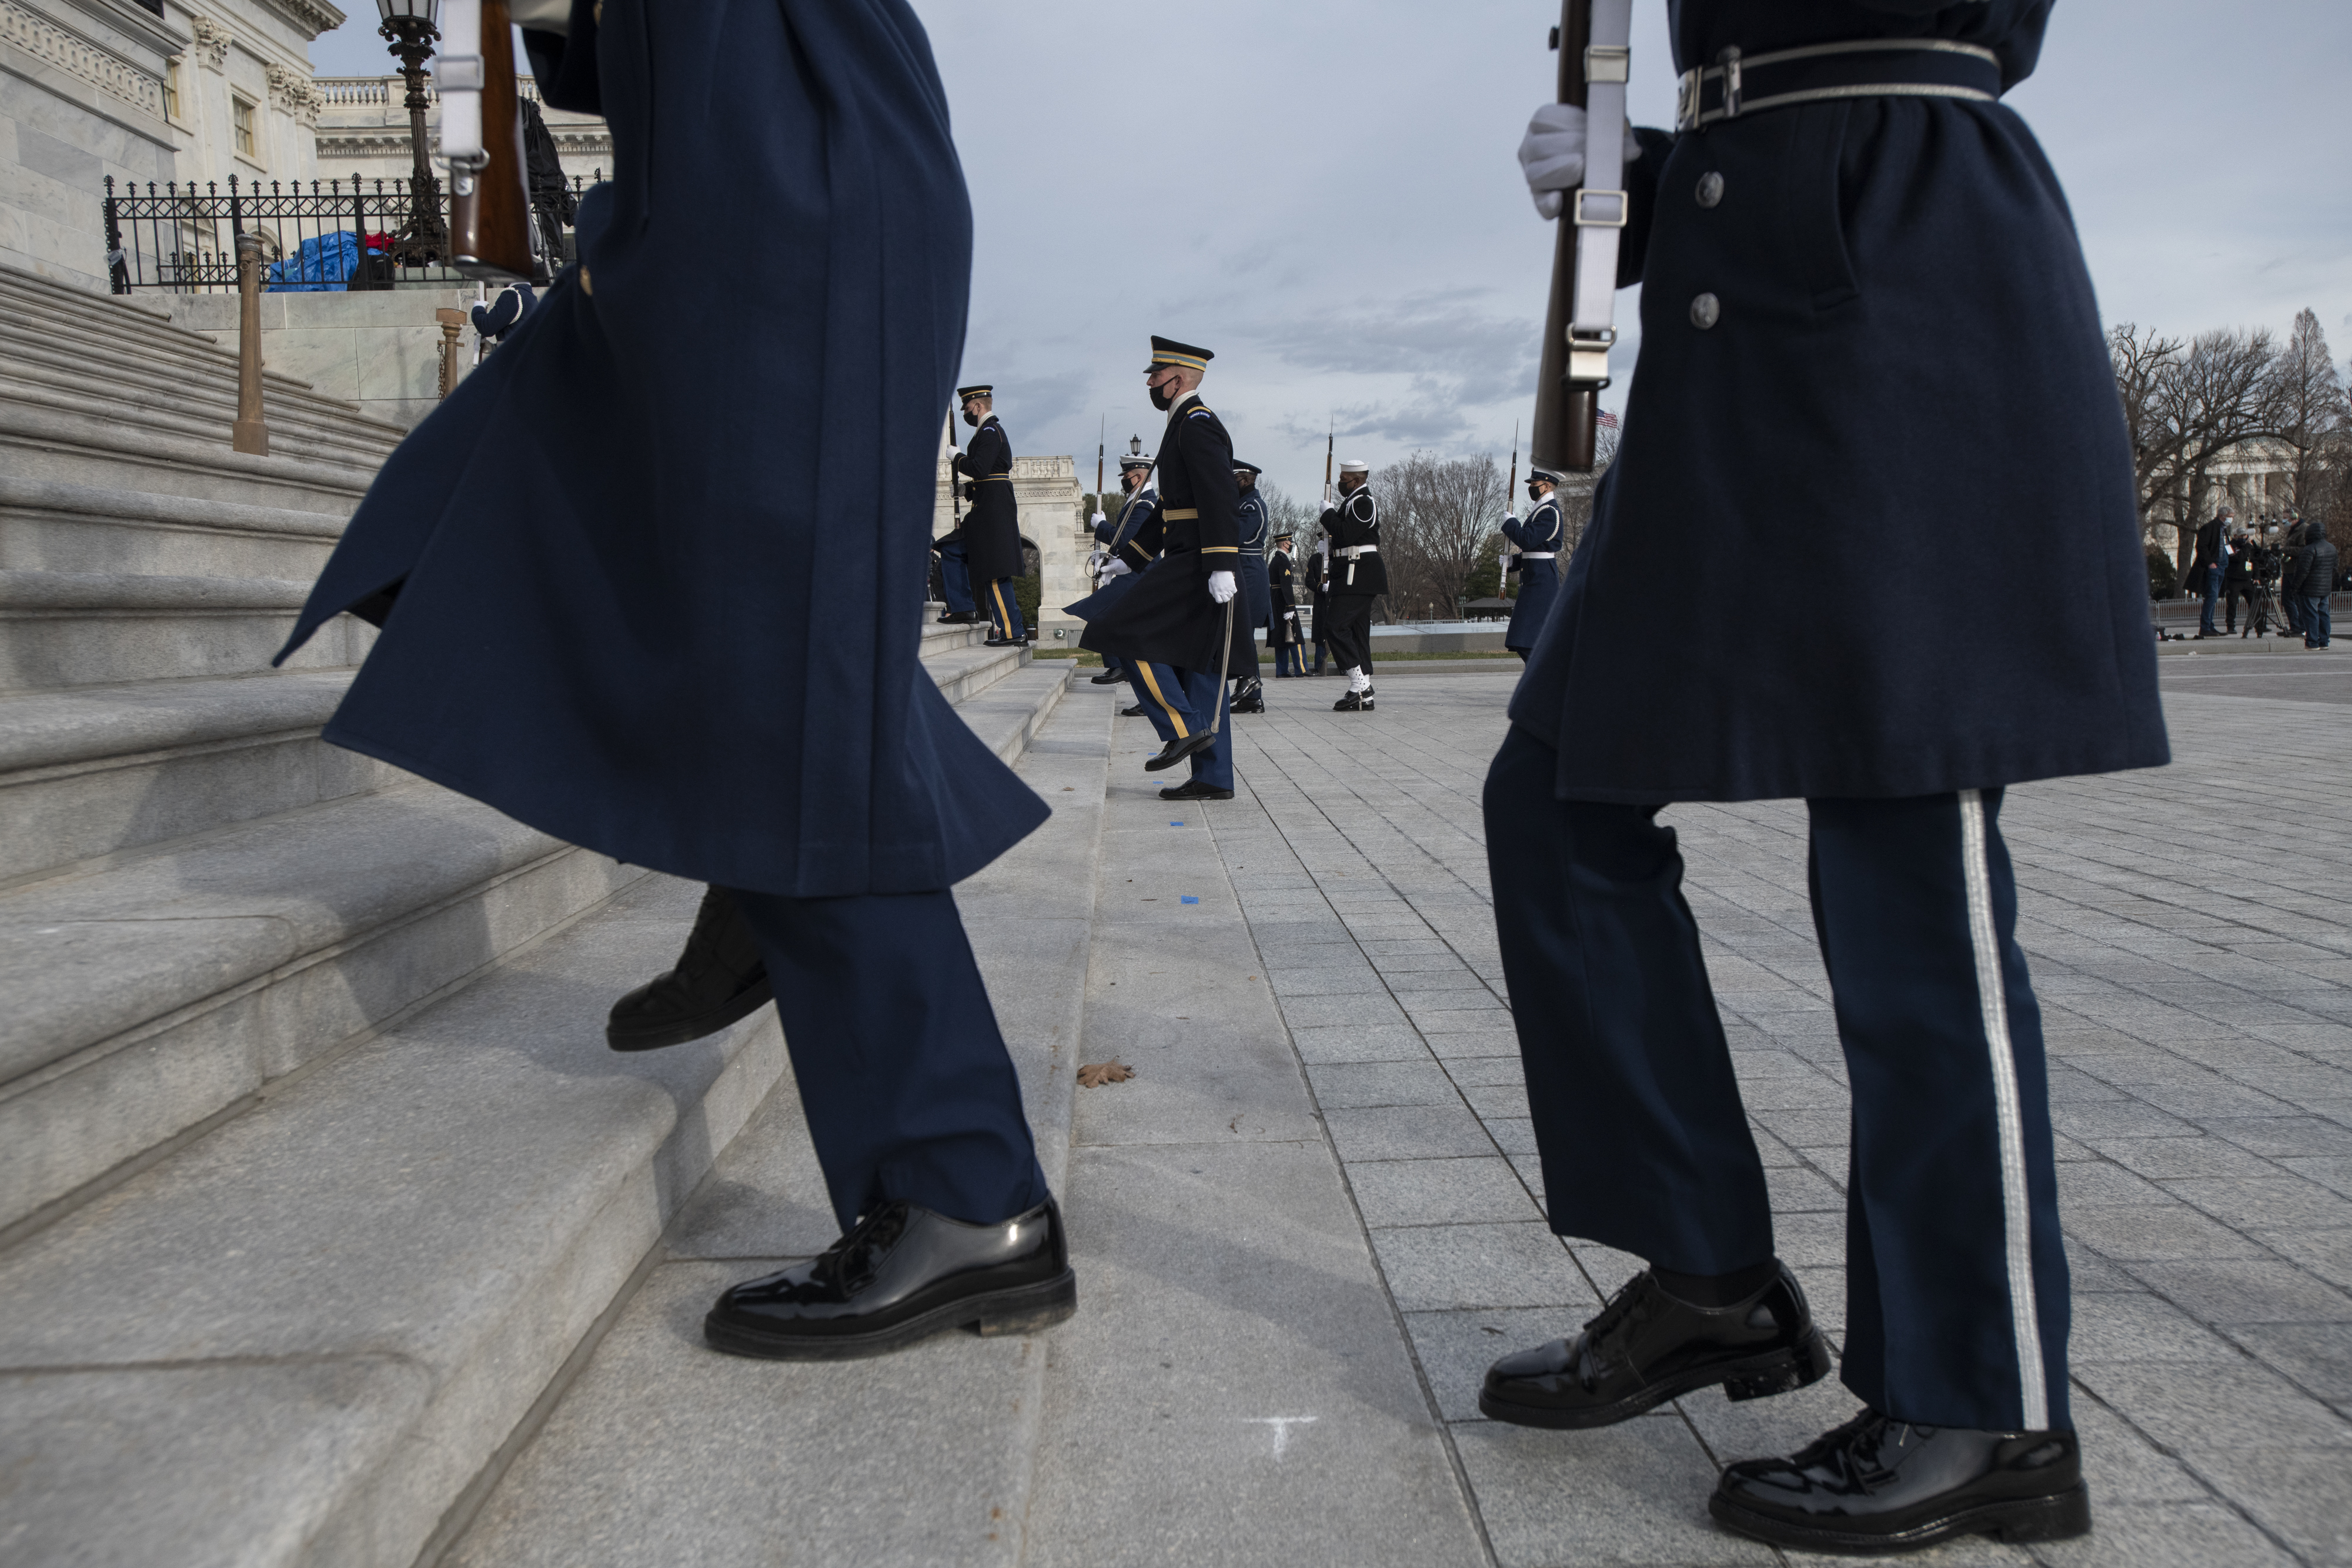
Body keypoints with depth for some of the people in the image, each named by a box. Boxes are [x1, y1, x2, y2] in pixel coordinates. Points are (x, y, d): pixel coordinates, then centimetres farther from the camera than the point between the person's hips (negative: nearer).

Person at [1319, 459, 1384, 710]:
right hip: (1356, 576, 11)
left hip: (1357, 576, -11)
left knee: (1337, 627, -15)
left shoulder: (1362, 503, -13)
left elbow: (1345, 535, -23)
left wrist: (1329, 513, -10)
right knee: (1357, 631, 8)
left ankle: (1360, 684, -15)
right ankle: (1363, 696, 8)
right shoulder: (1353, 501, 20)